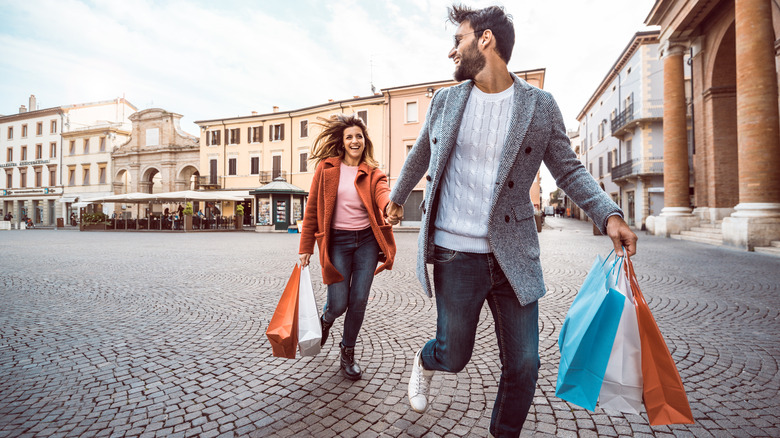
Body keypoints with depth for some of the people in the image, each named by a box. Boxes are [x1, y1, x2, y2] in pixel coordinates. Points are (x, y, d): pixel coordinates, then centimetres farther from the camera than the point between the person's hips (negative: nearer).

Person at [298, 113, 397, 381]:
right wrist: (306, 248, 2)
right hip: (337, 241, -1)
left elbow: (382, 192, -18)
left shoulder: (371, 172, 5)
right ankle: (325, 319, 39)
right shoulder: (327, 168, 2)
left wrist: (391, 204, -43)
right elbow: (312, 209, 4)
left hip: (366, 240, 2)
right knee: (338, 303, -1)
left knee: (359, 301, 2)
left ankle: (348, 351, 29)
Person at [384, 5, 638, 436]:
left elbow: (569, 169, 9)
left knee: (523, 364, 8)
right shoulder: (445, 100, 8)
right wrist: (396, 198, 32)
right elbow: (419, 157, 21)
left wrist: (609, 214, -7)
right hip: (454, 253, 0)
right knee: (454, 356, 8)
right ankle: (424, 361, 45)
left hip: (513, 255, 1)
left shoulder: (540, 106, 4)